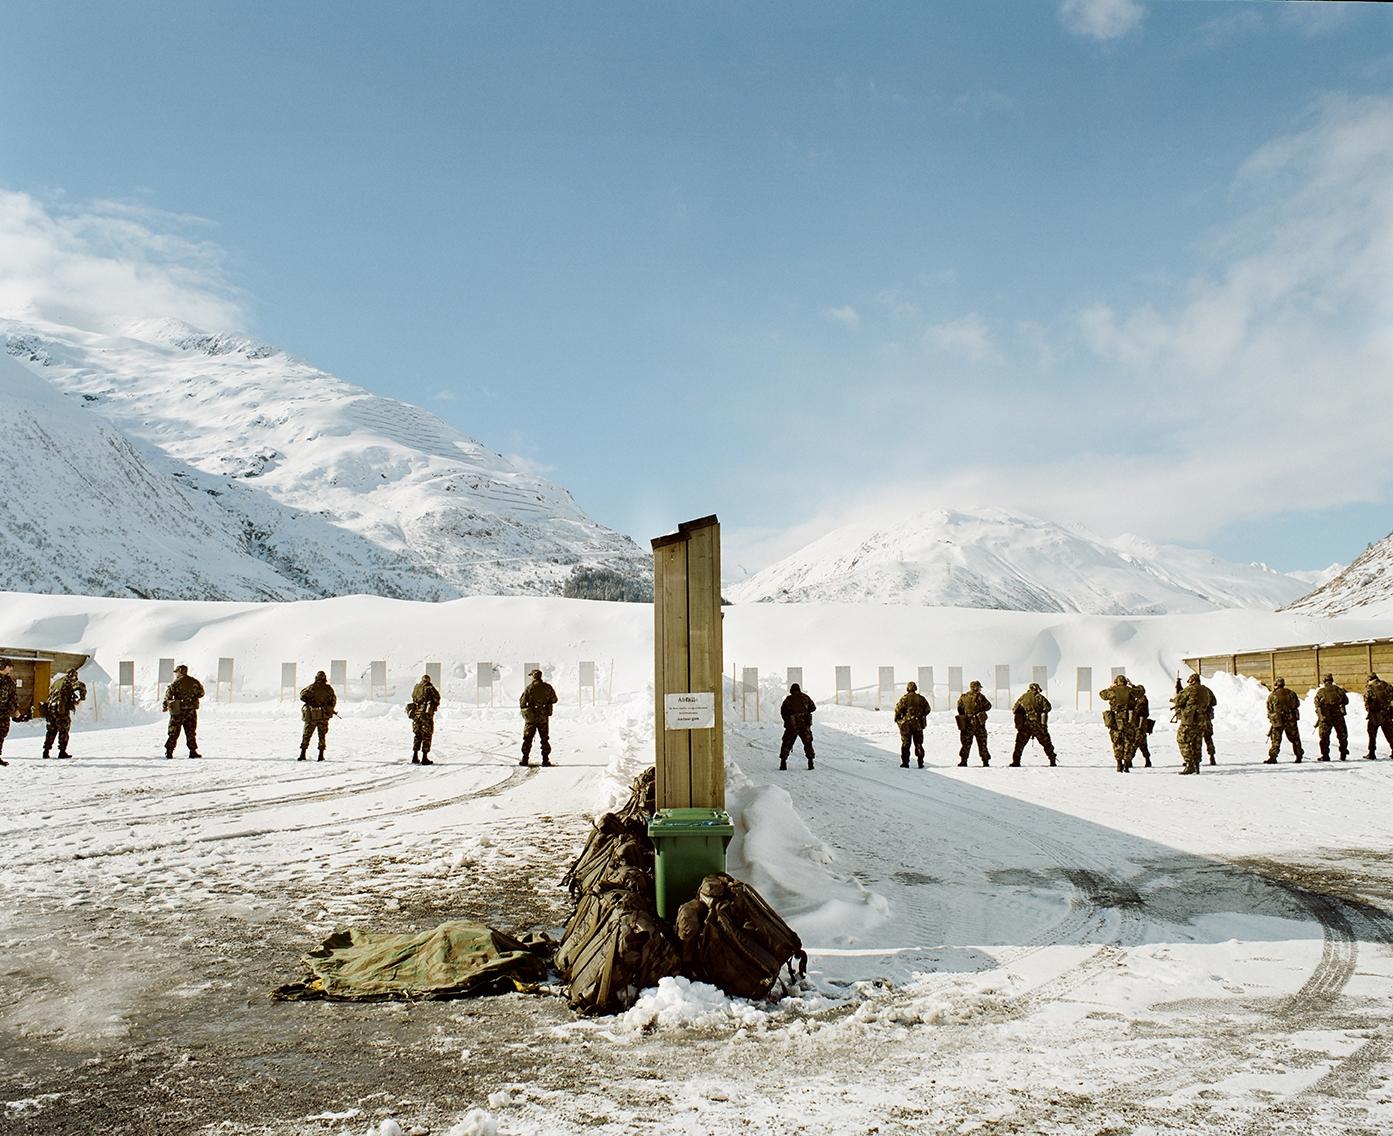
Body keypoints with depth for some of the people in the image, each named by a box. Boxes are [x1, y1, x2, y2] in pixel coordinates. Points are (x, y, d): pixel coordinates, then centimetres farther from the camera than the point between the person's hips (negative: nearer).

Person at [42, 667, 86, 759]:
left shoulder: (57, 681, 20)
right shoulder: (70, 681, -4)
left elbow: (50, 690, 27)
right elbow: (81, 685, -20)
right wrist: (82, 696, -6)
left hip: (50, 707, 7)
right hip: (62, 709, -7)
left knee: (51, 730, 16)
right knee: (64, 730, 3)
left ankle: (46, 751, 15)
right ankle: (62, 751, 1)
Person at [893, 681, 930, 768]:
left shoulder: (904, 698, -6)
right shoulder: (921, 698, 3)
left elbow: (898, 709, -10)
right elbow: (928, 709, 8)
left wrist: (897, 719, 6)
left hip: (906, 723, -2)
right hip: (918, 724, 2)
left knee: (905, 743, 5)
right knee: (918, 744, 10)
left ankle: (905, 762, 2)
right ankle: (920, 763, 8)